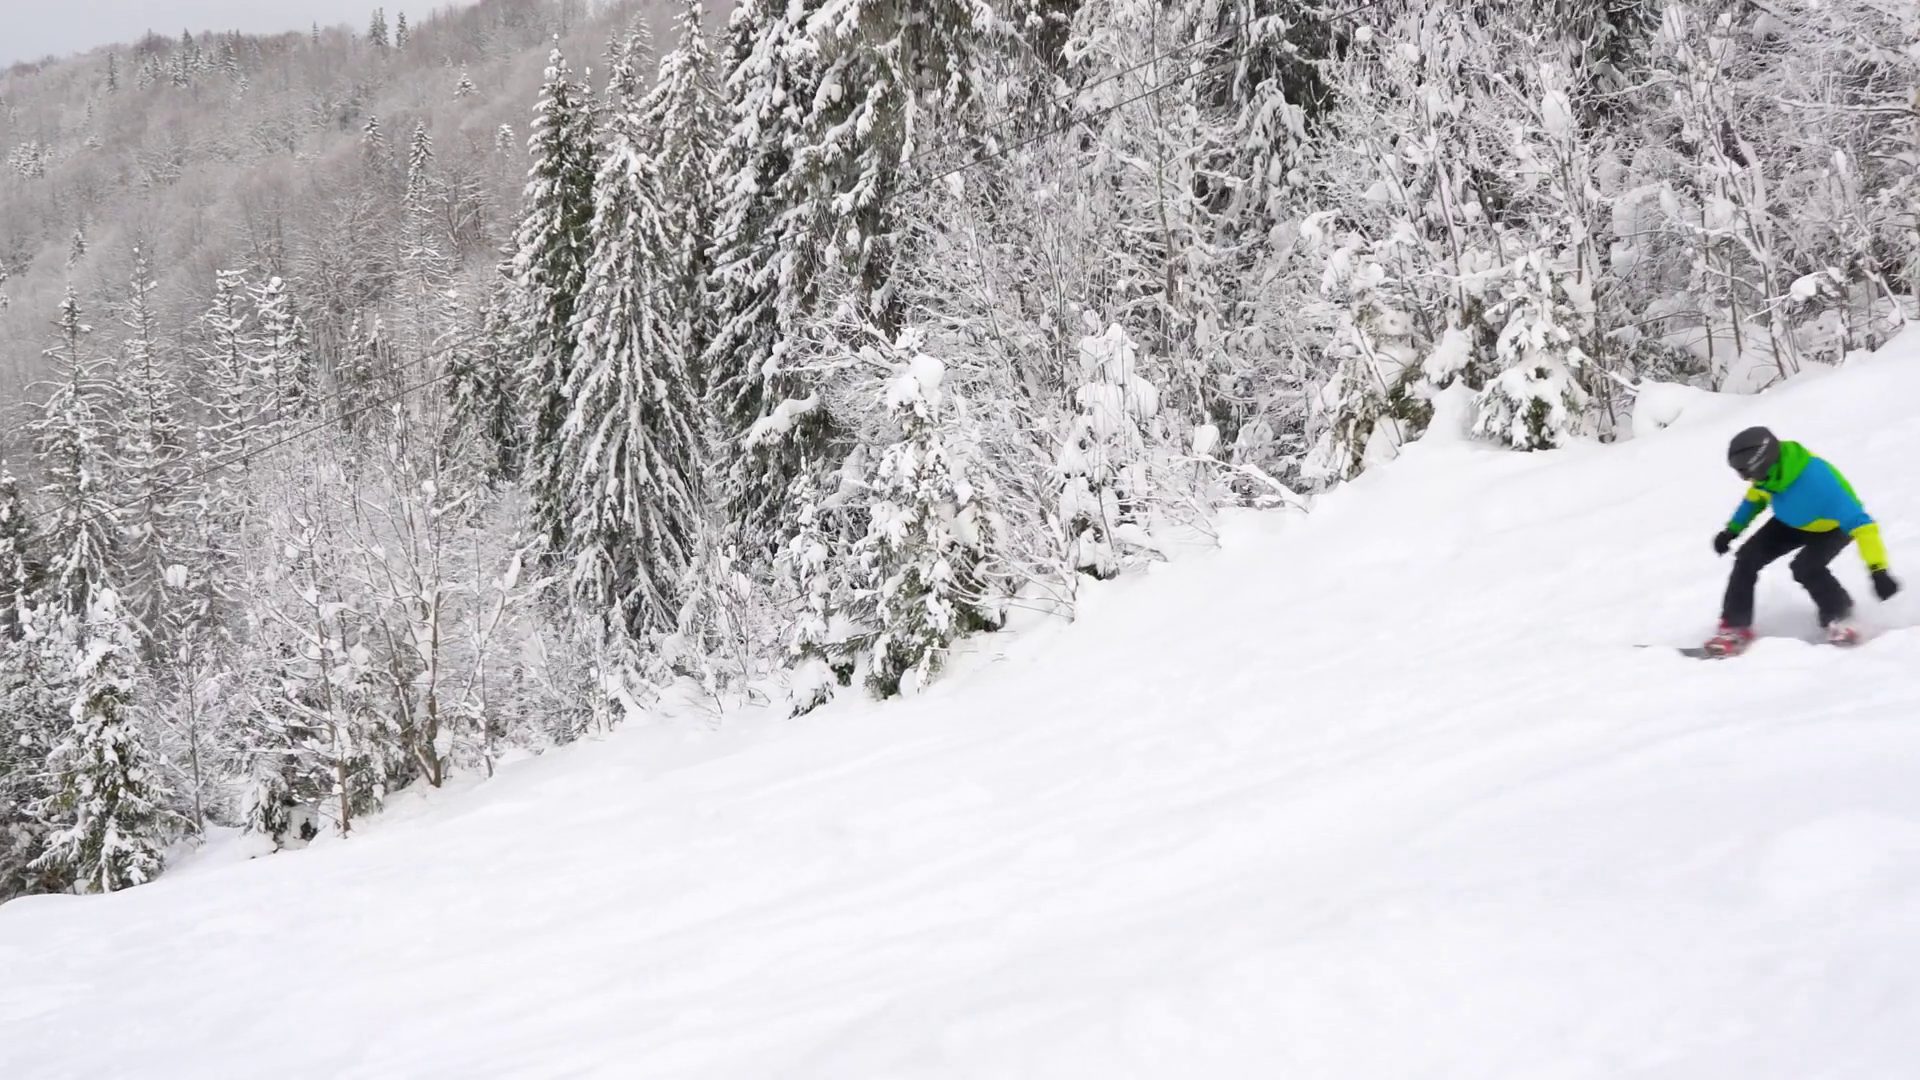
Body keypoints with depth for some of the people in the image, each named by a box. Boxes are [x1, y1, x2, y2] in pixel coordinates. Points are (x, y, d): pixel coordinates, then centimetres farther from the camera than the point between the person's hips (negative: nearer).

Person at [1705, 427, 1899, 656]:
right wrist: (1731, 530, 4)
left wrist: (1878, 570, -48)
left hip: (1834, 527, -6)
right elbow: (1757, 495, 1)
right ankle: (1735, 628, 1)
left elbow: (1860, 524, -44)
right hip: (1791, 522, 6)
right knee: (1747, 558, -8)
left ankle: (1840, 618, -5)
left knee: (1805, 567, -30)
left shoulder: (1817, 481, -45)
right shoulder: (1771, 466, -24)